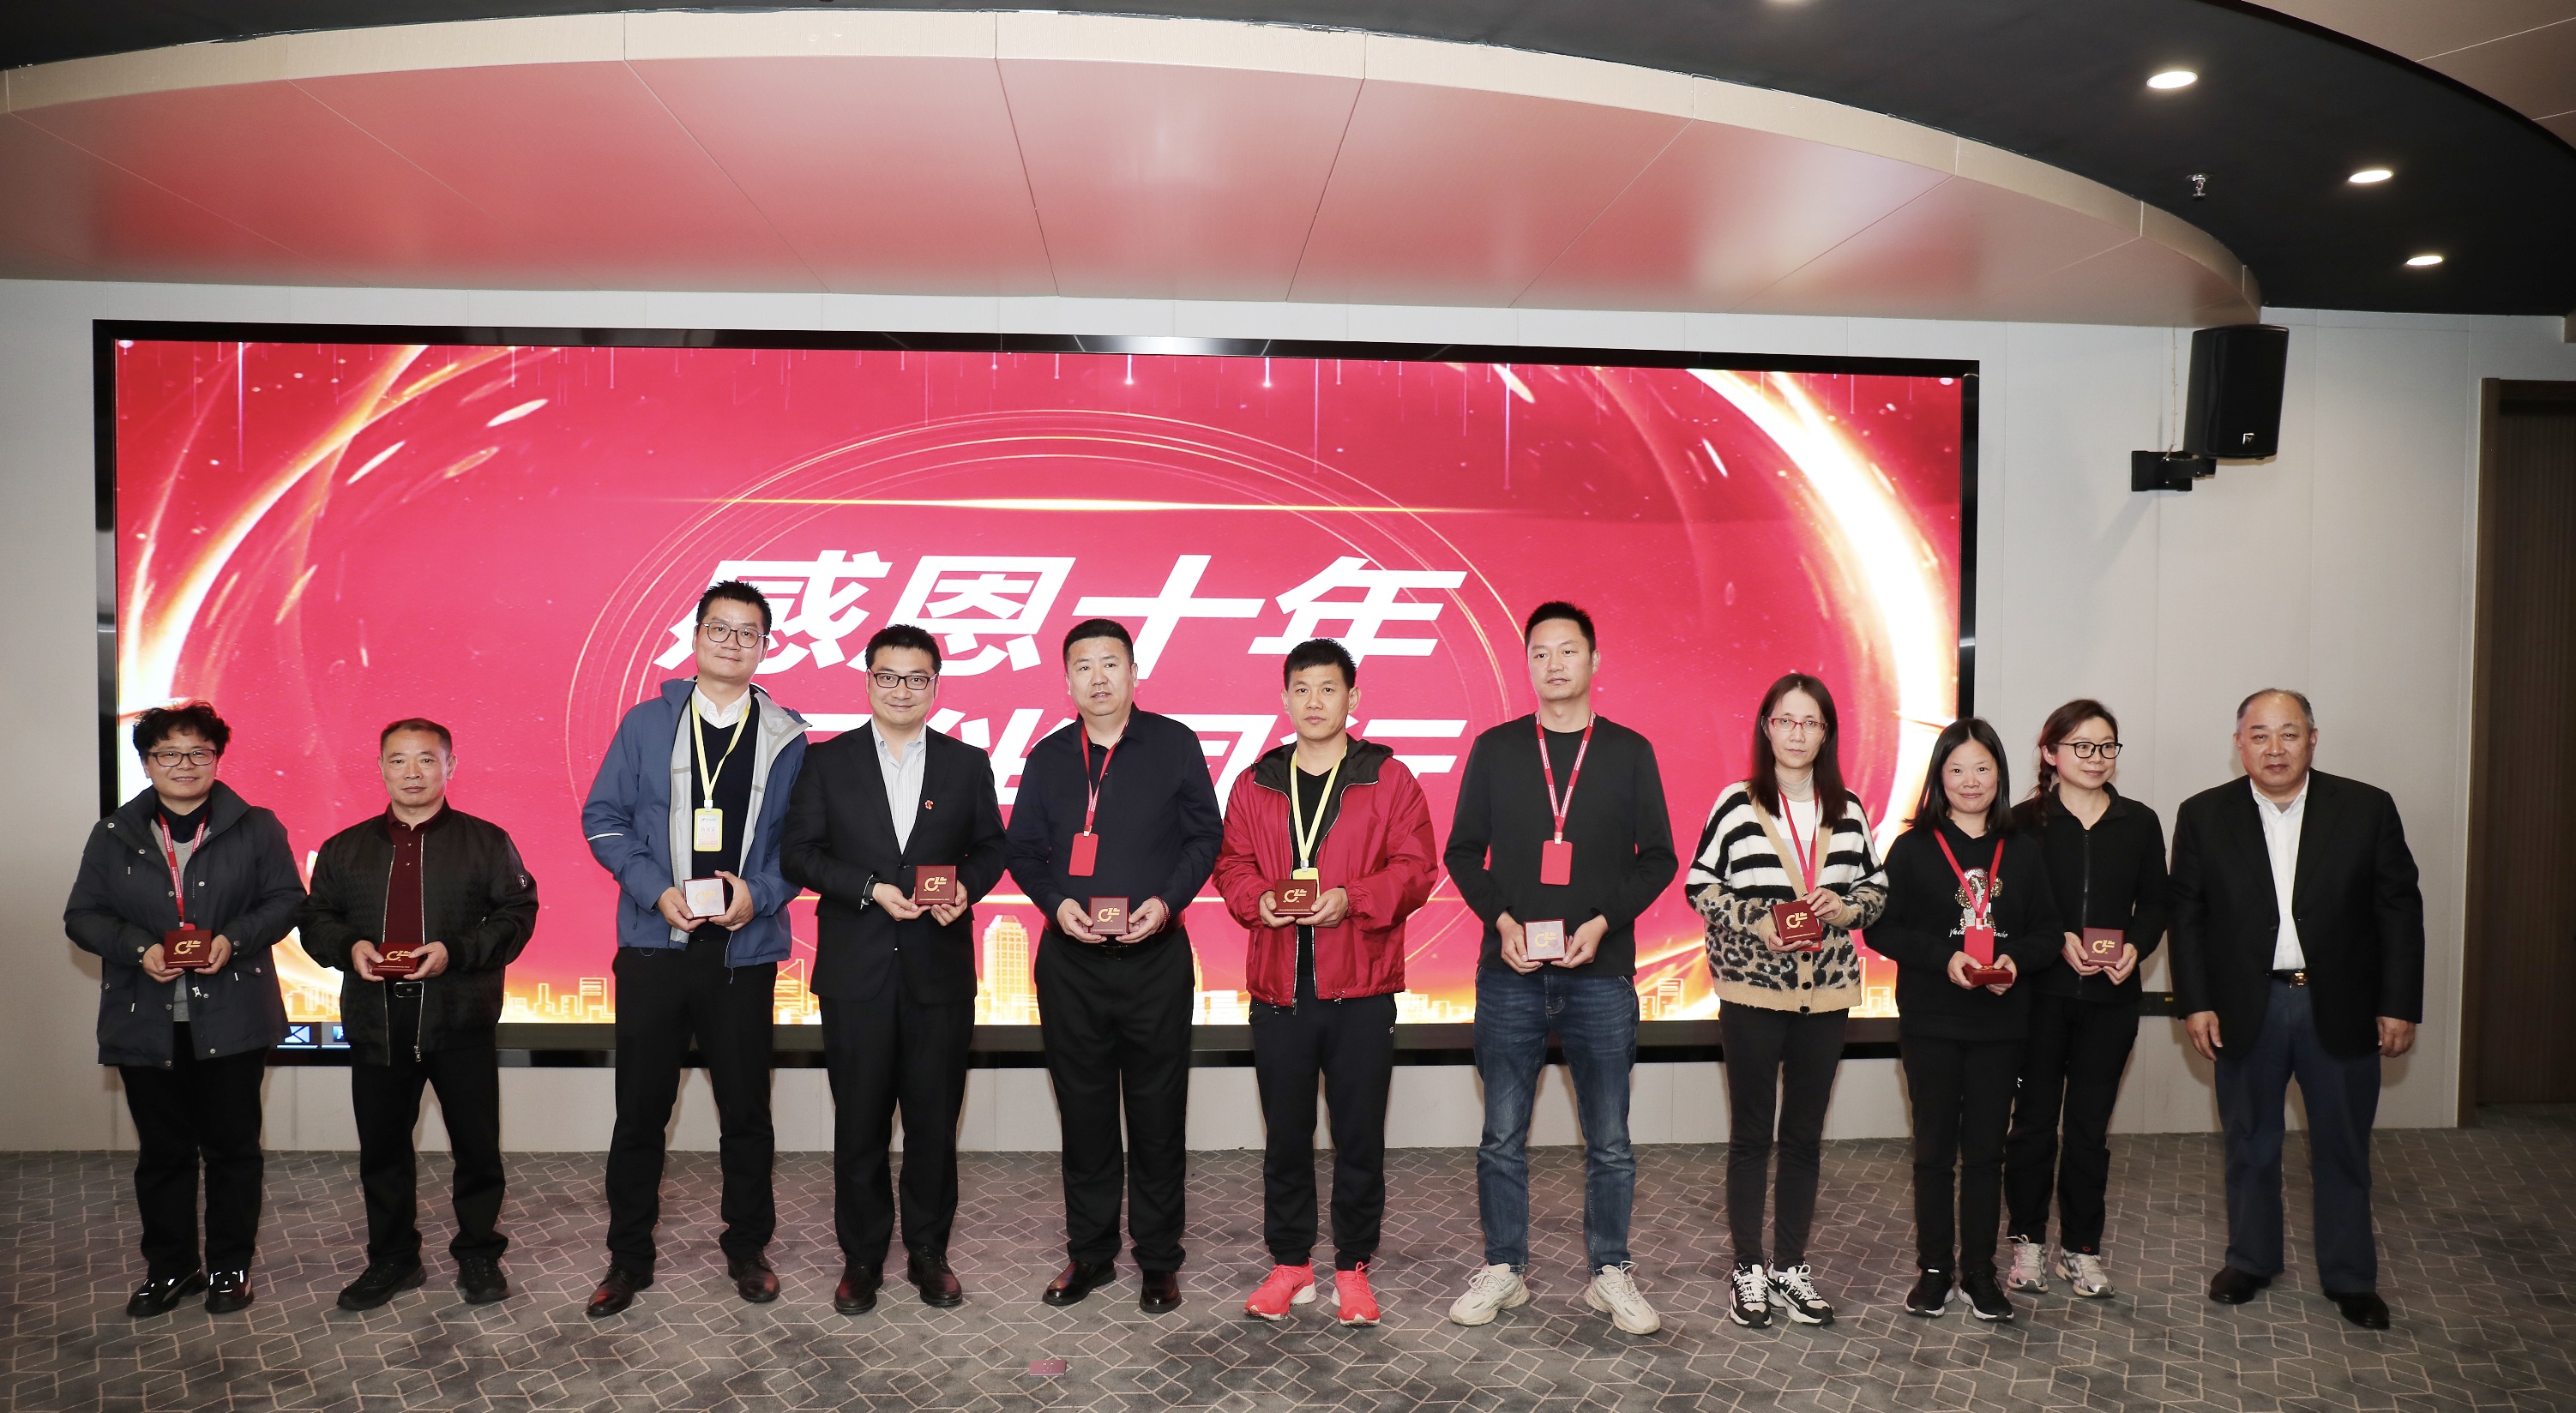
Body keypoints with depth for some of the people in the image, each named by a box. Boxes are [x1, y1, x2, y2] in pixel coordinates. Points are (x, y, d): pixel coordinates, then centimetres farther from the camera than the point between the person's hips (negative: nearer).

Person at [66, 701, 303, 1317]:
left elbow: (286, 900, 0)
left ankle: (230, 1266, 19)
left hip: (231, 1017, -2)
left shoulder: (256, 827, 3)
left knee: (232, 1145, 6)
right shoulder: (113, 836, 8)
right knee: (162, 1150, 11)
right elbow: (83, 916, 6)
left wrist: (234, 939, -16)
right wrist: (138, 949, -12)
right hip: (146, 1021, 2)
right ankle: (170, 1266, 25)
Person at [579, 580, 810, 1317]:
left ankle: (748, 1248, 25)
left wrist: (759, 893, -13)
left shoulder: (785, 739, 4)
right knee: (640, 1107, 6)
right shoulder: (647, 723, 4)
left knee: (745, 1109, 8)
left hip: (744, 947, 0)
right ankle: (628, 1257, 21)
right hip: (654, 944, 0)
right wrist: (655, 889, -10)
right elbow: (603, 817, 3)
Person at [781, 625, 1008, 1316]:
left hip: (940, 967, 1)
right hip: (856, 969, -1)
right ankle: (861, 1258, 20)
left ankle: (929, 1252, 21)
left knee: (935, 1119, 7)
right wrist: (871, 890, -13)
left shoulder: (968, 764, 7)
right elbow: (798, 852, 0)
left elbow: (989, 849, 11)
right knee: (859, 1122, 6)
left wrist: (966, 888, -10)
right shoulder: (827, 762, 4)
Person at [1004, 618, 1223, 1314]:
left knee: (1158, 1111, 3)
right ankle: (1089, 1252, 22)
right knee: (1083, 1109, 9)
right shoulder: (1048, 756, 9)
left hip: (1155, 954, -2)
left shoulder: (1175, 743, 2)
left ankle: (1159, 1260, 15)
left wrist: (1167, 901, -12)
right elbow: (1023, 849, 10)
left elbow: (1205, 835, 2)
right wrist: (1057, 903, -8)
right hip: (1069, 958, 2)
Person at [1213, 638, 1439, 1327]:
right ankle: (1290, 1263, 24)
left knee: (1360, 1136, 5)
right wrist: (1258, 900, -10)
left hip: (1360, 990, -2)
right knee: (1286, 1135, 10)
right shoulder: (1255, 785, 10)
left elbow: (1417, 867, -3)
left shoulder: (1388, 779, 2)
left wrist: (1352, 899, -17)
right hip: (1278, 989, 2)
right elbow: (1232, 865, 11)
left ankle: (1353, 1268, 19)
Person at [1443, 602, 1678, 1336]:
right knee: (1502, 1137, 7)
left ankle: (1610, 1273, 21)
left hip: (1601, 973, 0)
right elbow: (1463, 851, 7)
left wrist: (1602, 921, -10)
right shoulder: (1495, 748, 6)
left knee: (1610, 1141, 7)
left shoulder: (1630, 751, 5)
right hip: (1510, 972, 0)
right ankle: (1503, 1269, 20)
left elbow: (1657, 857, 5)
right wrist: (1502, 919, -9)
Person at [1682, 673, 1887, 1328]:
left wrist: (1845, 909, -8)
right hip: (1752, 991, -3)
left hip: (1826, 994, 3)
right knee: (1751, 1133, 5)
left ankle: (1791, 1267, 22)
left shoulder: (1847, 809, 6)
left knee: (1805, 1134, 10)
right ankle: (1748, 1269, 17)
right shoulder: (1737, 804, -5)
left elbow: (1877, 887, 13)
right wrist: (1756, 924, -16)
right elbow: (1699, 886, -3)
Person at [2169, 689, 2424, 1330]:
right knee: (2250, 1145, 13)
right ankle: (2250, 1260, 29)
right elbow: (2186, 915, 1)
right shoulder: (2203, 816, -1)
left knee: (2343, 1150, 10)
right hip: (2245, 1009, 0)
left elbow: (2400, 911, 0)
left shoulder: (2368, 809, -2)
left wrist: (2400, 1005, -3)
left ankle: (2350, 1277, 25)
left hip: (2340, 1008, 0)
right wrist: (2194, 1003, -4)